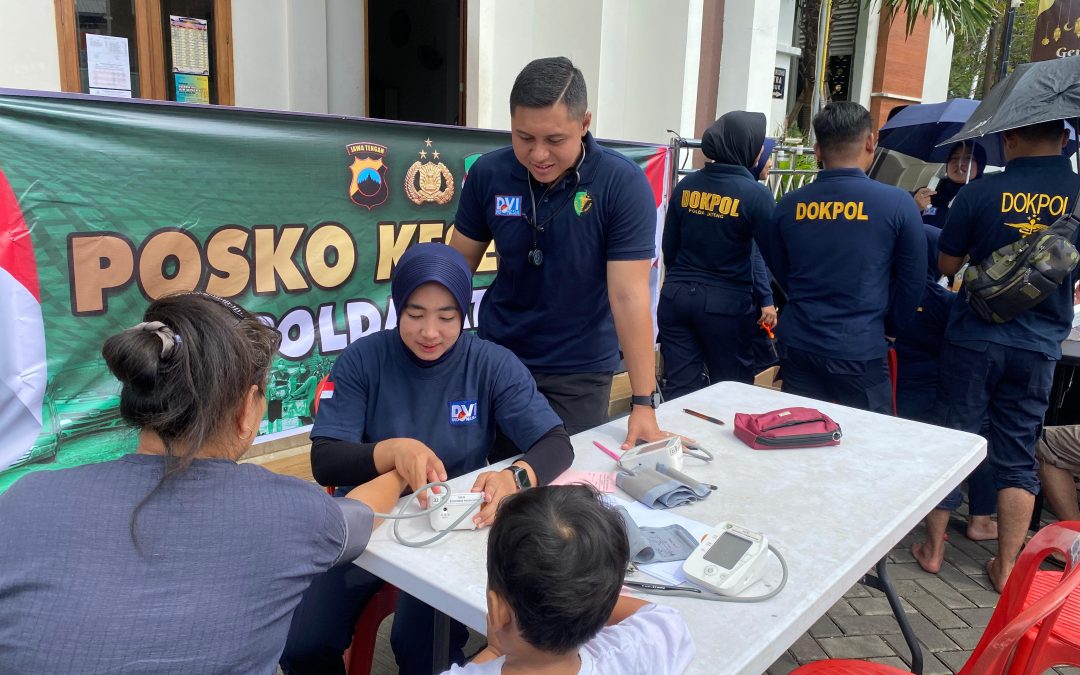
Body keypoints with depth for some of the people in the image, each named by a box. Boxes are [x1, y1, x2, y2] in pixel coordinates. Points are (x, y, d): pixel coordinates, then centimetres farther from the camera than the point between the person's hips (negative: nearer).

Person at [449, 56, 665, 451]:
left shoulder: (623, 184, -18)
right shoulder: (488, 174, -9)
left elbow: (629, 296, -21)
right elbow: (459, 265, 2)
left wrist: (644, 403, -23)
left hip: (581, 372, -2)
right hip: (497, 358, 3)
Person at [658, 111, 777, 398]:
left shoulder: (686, 186, 2)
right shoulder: (756, 195, -11)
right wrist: (769, 299, 6)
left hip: (676, 296, 4)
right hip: (726, 303, -4)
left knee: (679, 389, 9)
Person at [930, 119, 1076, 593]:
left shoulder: (980, 193, -10)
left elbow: (947, 265, -1)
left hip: (973, 338, -2)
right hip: (1038, 346, 2)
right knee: (1017, 455, 11)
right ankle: (1007, 564, 17)